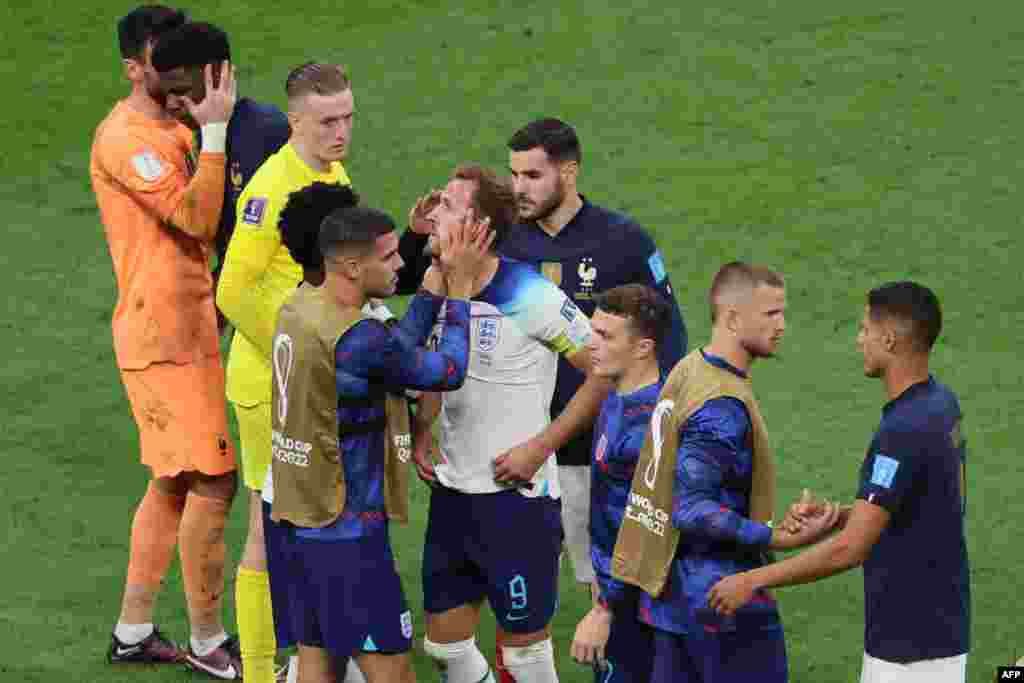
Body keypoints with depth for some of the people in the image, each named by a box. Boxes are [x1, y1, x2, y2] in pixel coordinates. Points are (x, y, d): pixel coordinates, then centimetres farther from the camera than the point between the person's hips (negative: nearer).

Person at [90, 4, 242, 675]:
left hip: (189, 329, 10)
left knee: (175, 481, 14)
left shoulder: (175, 129, 14)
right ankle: (207, 640, 4)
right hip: (163, 337, -10)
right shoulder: (125, 136, -16)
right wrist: (215, 129, -25)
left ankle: (134, 632, 22)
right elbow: (196, 217, -25)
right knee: (213, 481, -7)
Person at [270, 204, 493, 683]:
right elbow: (448, 371, -10)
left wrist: (438, 276, 7)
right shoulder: (356, 339, -24)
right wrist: (460, 284, -1)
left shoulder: (299, 305, 2)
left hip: (300, 520, 9)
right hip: (347, 531, -9)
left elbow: (399, 352, 10)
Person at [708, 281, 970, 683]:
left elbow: (850, 549, -25)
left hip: (914, 648, -9)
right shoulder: (939, 402, 6)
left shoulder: (903, 431, -24)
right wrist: (833, 515, 6)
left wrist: (752, 581, -17)